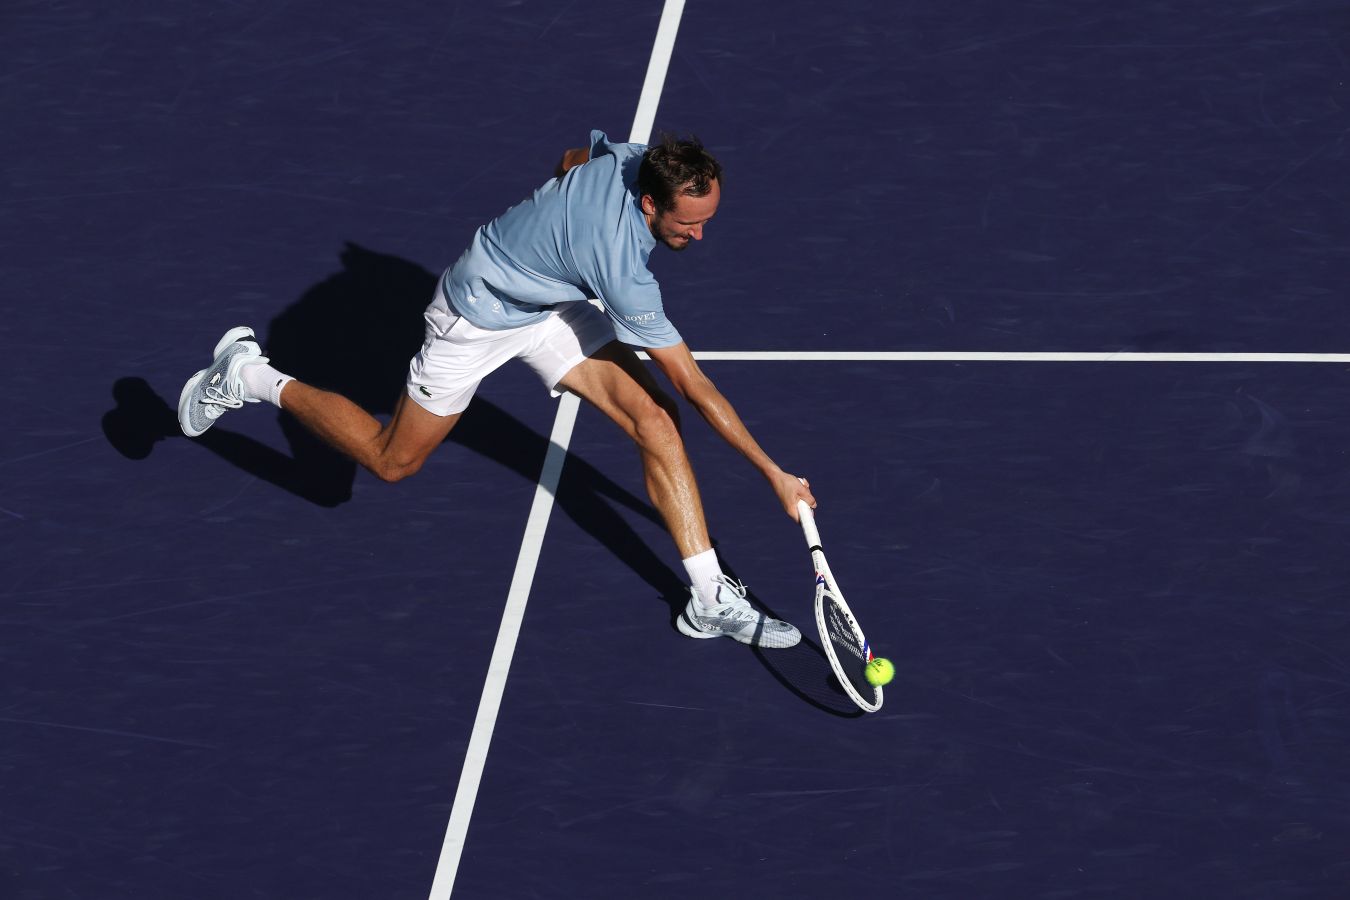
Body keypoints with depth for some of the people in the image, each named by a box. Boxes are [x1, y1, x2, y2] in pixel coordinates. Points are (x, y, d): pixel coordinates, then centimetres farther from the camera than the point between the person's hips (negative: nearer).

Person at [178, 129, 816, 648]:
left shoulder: (636, 156, -20)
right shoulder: (623, 270, -40)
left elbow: (570, 159, 6)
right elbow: (695, 386, -35)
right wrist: (774, 474, -30)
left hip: (551, 301, 8)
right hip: (479, 316, -8)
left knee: (655, 421, -9)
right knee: (392, 461, 10)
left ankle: (711, 600, -4)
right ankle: (250, 378, 26)